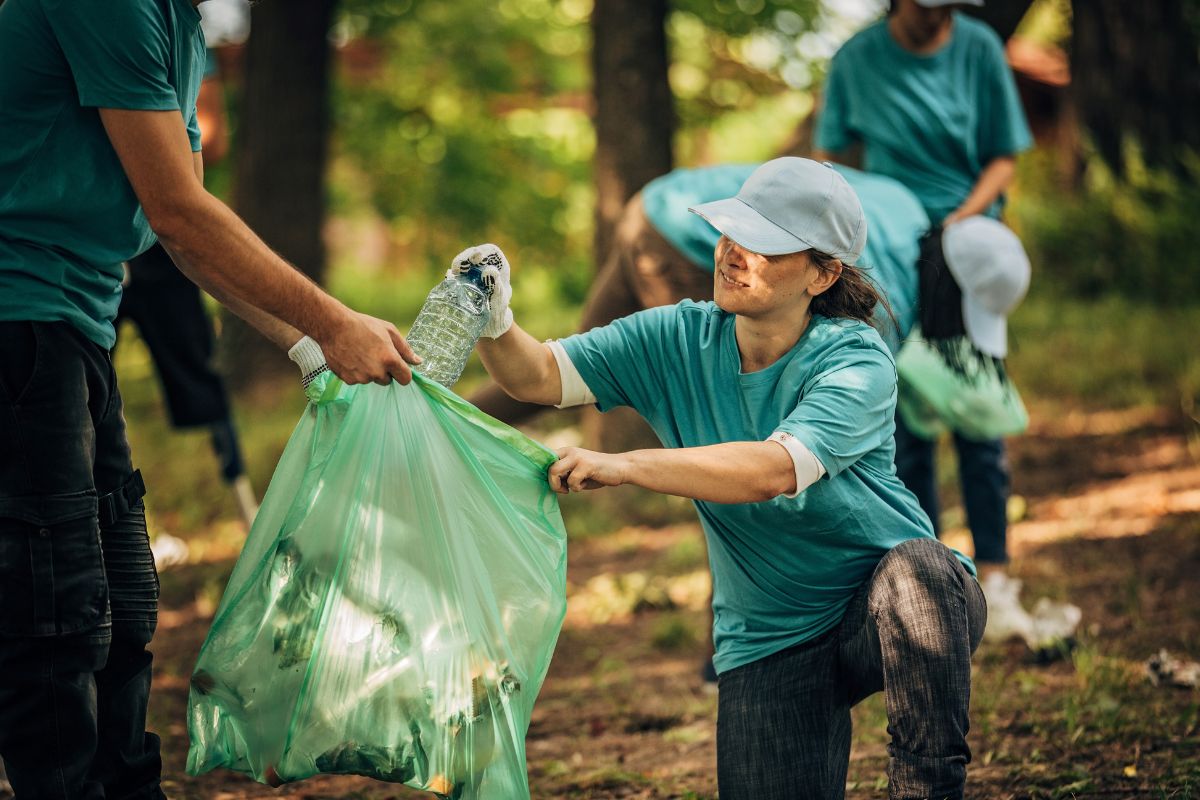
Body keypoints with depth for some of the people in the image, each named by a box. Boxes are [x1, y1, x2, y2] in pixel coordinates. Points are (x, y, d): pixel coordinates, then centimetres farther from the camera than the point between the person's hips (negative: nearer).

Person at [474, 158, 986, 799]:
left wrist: (623, 466, -37)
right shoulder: (678, 342, -3)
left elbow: (772, 469, -33)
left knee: (913, 569, -36)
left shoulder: (855, 359, -17)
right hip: (772, 644, 3)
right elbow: (541, 376, -9)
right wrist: (492, 325, -31)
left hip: (887, 612, -3)